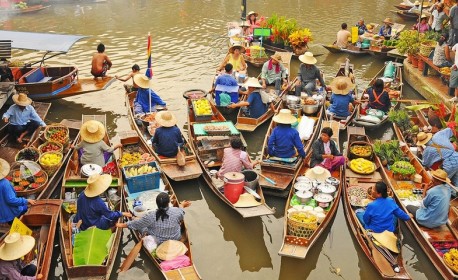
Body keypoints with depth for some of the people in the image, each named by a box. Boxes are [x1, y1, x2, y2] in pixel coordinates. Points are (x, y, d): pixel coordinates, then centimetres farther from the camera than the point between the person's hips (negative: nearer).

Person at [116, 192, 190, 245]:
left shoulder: (151, 216, -28)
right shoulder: (176, 211, -24)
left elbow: (136, 224, -14)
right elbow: (181, 215, 2)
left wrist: (122, 225, 4)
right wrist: (182, 206, 25)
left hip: (158, 242, -1)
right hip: (176, 239, 1)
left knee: (143, 227, 16)